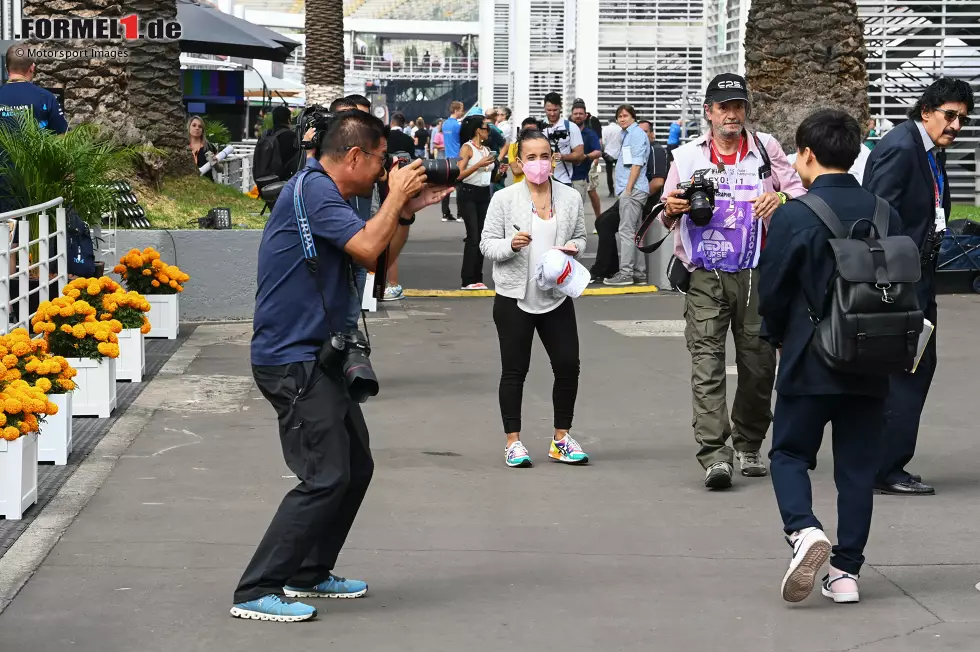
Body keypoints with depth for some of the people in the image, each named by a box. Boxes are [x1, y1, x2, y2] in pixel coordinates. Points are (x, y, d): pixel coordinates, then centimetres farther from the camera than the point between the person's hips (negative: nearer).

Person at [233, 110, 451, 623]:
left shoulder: (330, 194, 16)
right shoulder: (313, 189, -16)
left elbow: (378, 267, 18)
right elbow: (367, 248, -25)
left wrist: (407, 210, 7)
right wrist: (396, 195, -11)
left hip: (315, 357, 11)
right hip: (291, 359, -11)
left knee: (356, 467, 14)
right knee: (327, 477, -13)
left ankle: (308, 573, 24)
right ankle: (256, 592, -11)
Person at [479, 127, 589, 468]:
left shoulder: (571, 198, 4)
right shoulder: (504, 198, -4)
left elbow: (580, 236, 16)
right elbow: (486, 243, -2)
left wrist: (574, 248, -6)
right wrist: (510, 245, -21)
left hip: (557, 295, 3)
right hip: (514, 297, -3)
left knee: (568, 365, 2)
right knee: (514, 371, 4)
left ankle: (561, 437, 17)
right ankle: (513, 441, 14)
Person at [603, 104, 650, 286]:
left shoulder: (637, 134, -8)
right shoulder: (628, 134, 21)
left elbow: (637, 163, -15)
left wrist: (628, 189, -18)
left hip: (632, 190, -10)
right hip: (631, 191, 10)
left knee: (627, 231, -11)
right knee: (634, 232, 11)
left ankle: (626, 273, -11)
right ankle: (639, 273, 13)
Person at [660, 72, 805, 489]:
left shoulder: (766, 149, 9)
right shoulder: (687, 156, 10)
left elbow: (800, 191, 5)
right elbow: (667, 218, 12)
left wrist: (782, 197, -17)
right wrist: (672, 209, -12)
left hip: (756, 274, 1)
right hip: (705, 277, -1)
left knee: (758, 364, 5)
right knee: (707, 363, -12)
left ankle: (748, 446, 23)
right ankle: (714, 455, -18)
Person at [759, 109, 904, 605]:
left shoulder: (793, 216, -12)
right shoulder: (885, 214, 1)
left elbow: (772, 290, -8)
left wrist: (777, 338, 10)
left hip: (810, 360, -4)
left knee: (790, 453, 11)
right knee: (857, 465, 10)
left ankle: (804, 530, -15)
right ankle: (846, 571, 12)